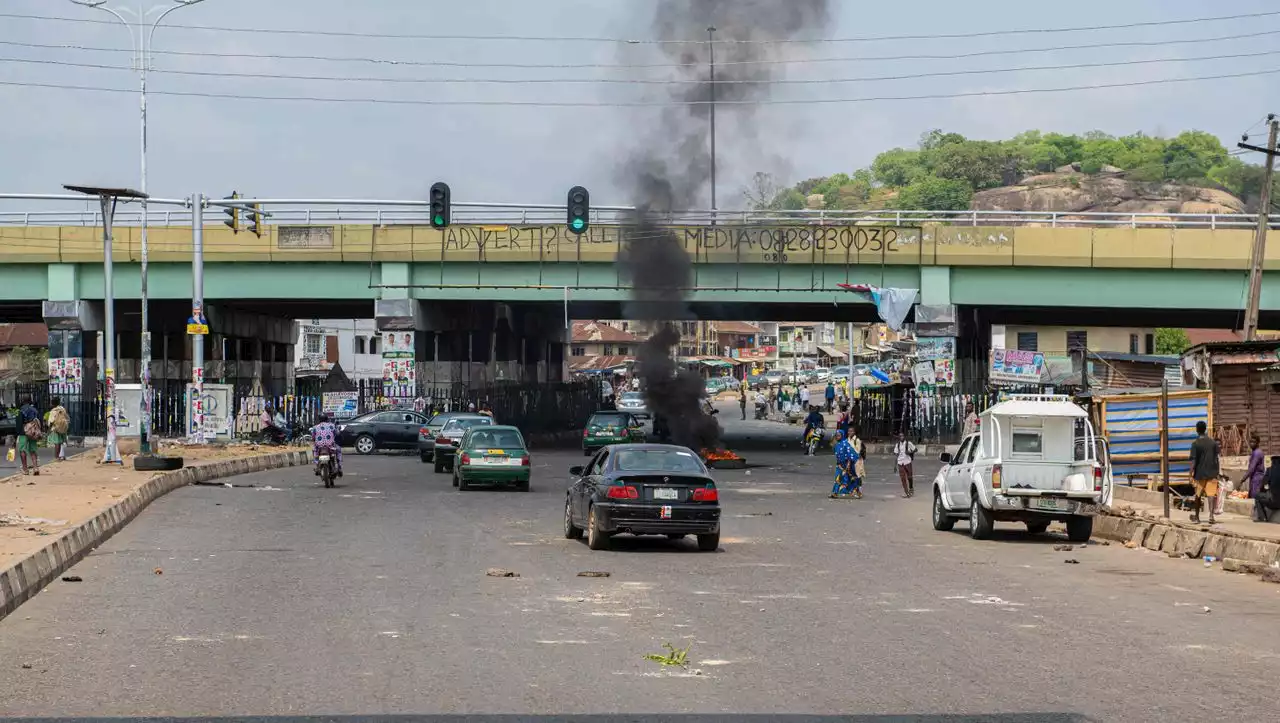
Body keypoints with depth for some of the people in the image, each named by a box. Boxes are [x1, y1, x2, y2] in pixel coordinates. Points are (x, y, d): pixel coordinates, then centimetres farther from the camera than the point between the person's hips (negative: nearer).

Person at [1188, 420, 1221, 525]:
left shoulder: (1195, 444, -8)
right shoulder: (1213, 443, 3)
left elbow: (1193, 461, -11)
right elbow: (1216, 459, 8)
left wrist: (1191, 475, -8)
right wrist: (1217, 473, 16)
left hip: (1200, 473, -2)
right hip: (1212, 473, 2)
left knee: (1198, 495, 12)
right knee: (1211, 494, -5)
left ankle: (1196, 517, 24)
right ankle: (1211, 515, -21)